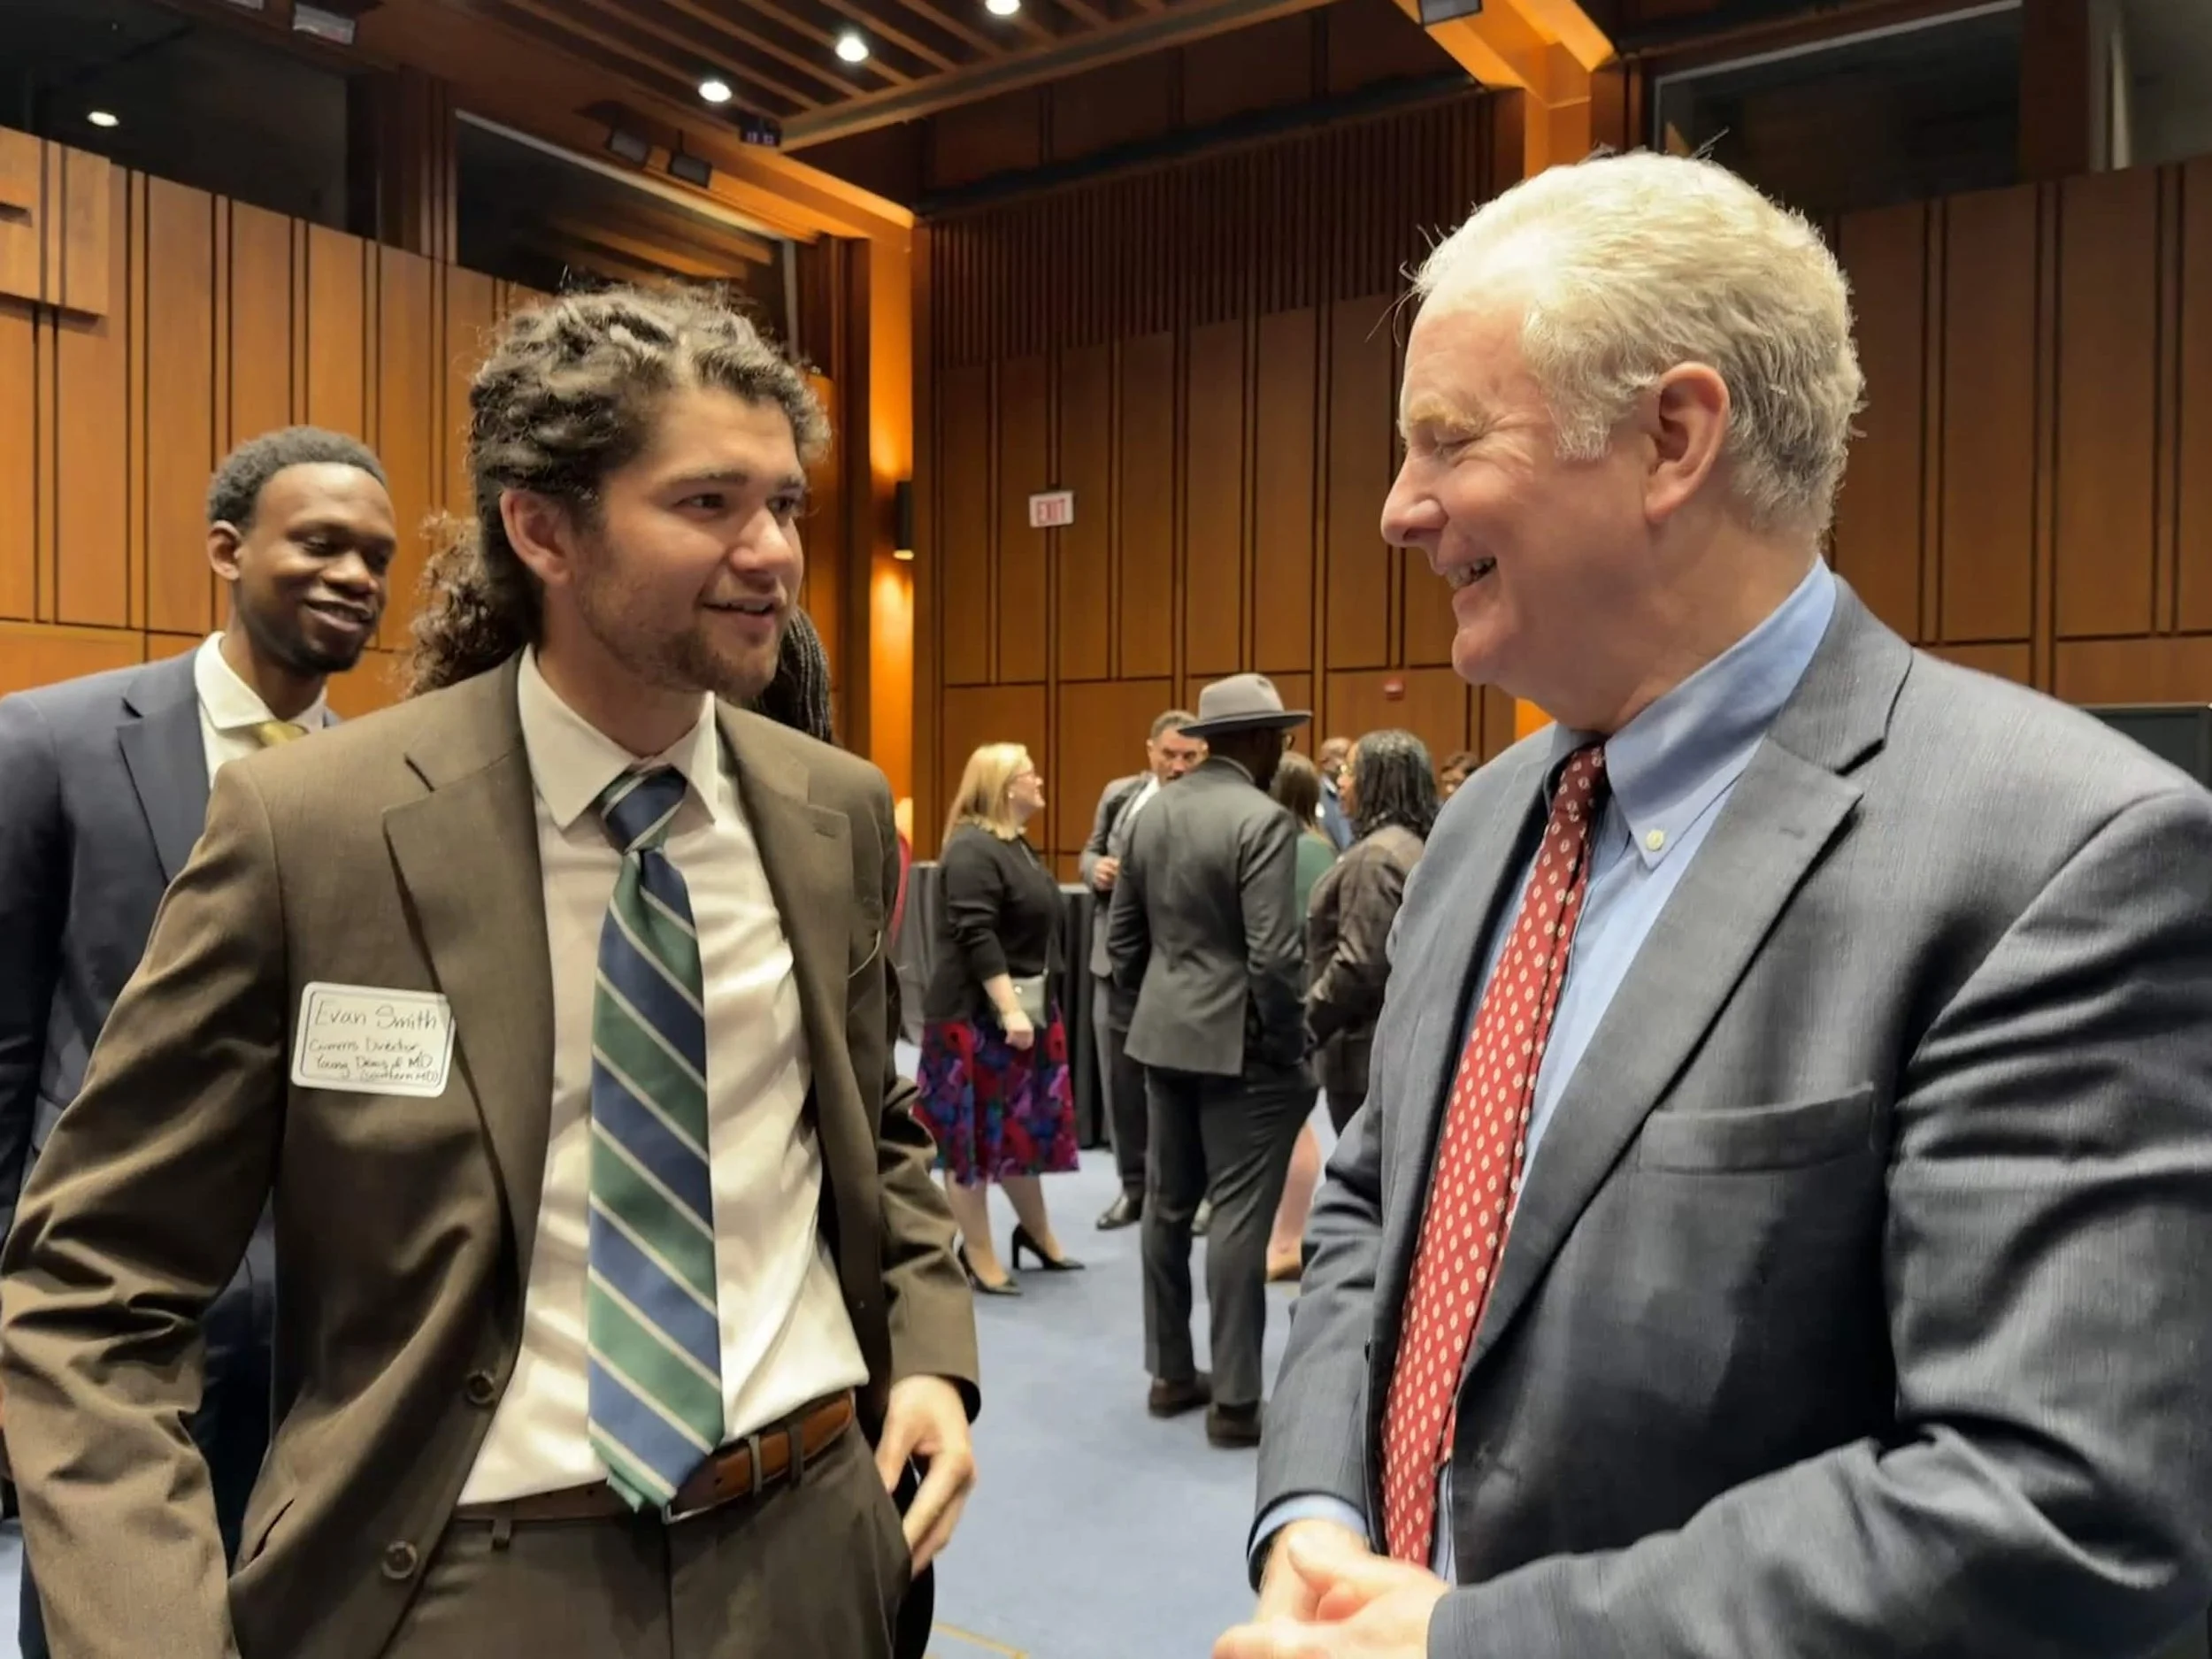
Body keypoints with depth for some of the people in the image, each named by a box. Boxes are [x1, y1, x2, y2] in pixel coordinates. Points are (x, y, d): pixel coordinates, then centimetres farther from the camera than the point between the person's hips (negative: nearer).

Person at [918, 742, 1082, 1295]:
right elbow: (976, 937, -24)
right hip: (978, 1013, -9)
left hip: (1028, 1007, 9)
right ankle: (978, 1257, 10)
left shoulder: (1017, 846, 12)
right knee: (978, 1130, 1)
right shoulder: (973, 849, -18)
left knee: (1027, 1124, 17)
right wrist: (1010, 1010, -27)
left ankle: (1036, 1232, 32)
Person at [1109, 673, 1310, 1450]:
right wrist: (1288, 1046, -9)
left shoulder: (1153, 812, 7)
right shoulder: (1263, 820, -16)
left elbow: (1122, 934, 11)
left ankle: (1170, 1374, 27)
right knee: (1238, 1217, 1)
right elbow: (1273, 956, -21)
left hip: (1164, 1035, 8)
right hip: (1238, 1043, -7)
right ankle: (1235, 1399, 9)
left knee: (1167, 1204, 14)